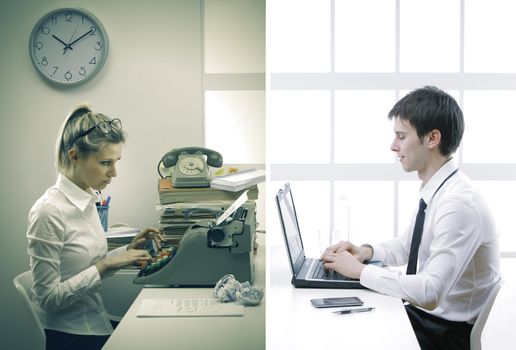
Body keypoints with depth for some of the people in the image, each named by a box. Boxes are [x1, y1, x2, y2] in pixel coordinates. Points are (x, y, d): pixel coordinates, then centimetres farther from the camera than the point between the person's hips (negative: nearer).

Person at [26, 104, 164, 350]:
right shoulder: (48, 212, -20)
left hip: (95, 324, 8)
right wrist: (106, 266, -23)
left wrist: (128, 250, -1)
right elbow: (49, 297, -19)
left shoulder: (87, 200, 4)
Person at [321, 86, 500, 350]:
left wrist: (361, 270, -23)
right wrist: (368, 252, -1)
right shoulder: (435, 190, 2)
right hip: (423, 313, 7)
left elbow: (430, 292, -31)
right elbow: (408, 246, 17)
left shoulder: (459, 203, -26)